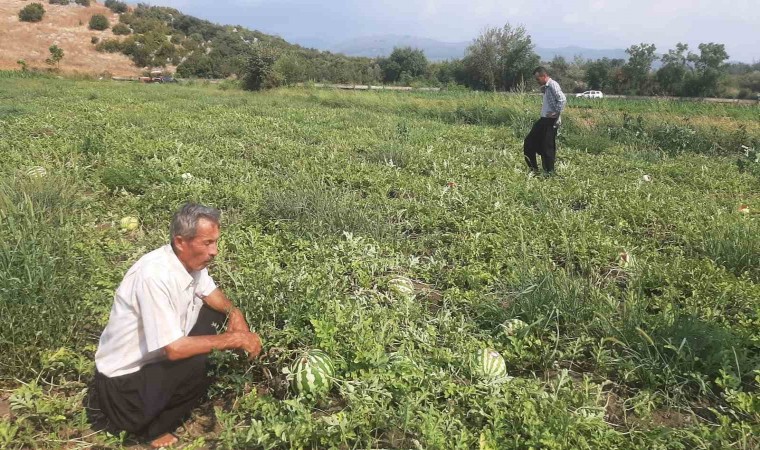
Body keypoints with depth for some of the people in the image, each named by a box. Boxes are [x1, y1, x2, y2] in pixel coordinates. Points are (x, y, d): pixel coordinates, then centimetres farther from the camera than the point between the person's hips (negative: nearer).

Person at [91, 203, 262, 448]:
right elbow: (175, 349, -32)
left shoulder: (191, 260, -7)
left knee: (215, 314, 4)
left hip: (158, 356, 9)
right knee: (201, 363, -28)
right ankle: (151, 427, 0)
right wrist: (234, 339, -25)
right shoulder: (155, 275, -31)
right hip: (123, 383, -8)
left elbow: (213, 296, 12)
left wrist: (234, 312, -9)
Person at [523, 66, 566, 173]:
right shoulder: (546, 87, 15)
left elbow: (562, 99, -25)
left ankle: (550, 172, 7)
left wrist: (556, 113, -19)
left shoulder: (553, 85, -14)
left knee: (548, 147, -4)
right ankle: (533, 168, 21)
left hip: (551, 121, -10)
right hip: (543, 120, 10)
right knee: (529, 142, 13)